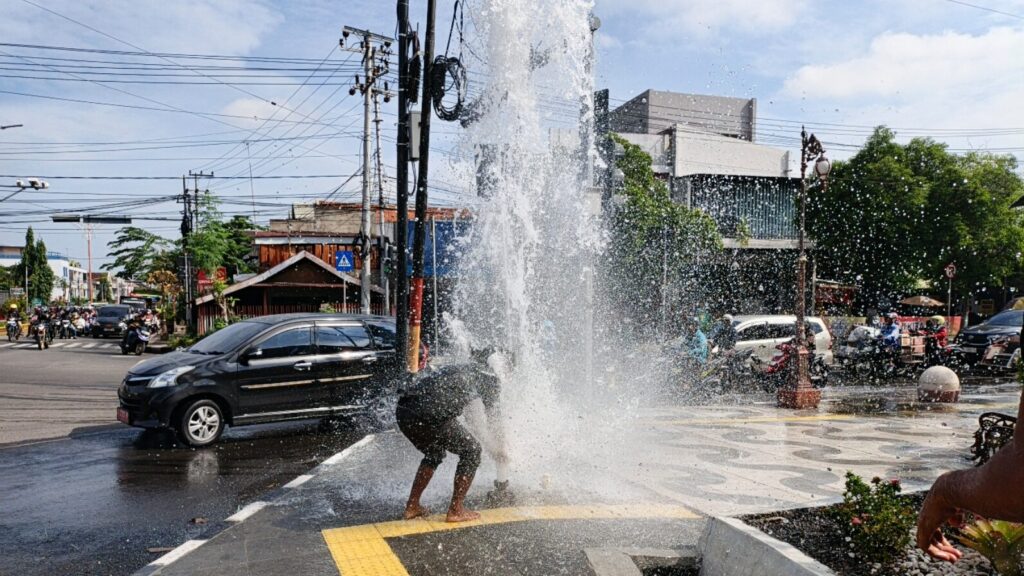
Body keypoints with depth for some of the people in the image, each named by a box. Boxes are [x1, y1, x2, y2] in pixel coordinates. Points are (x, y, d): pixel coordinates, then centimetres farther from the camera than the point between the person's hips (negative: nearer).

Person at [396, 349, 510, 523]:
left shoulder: (457, 369, 36)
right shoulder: (489, 377, 17)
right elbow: (493, 417, 19)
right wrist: (500, 451, 34)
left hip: (403, 411, 7)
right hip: (431, 415, -7)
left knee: (434, 453, 31)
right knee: (471, 451, 15)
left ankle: (412, 507, 32)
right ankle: (456, 510, 17)